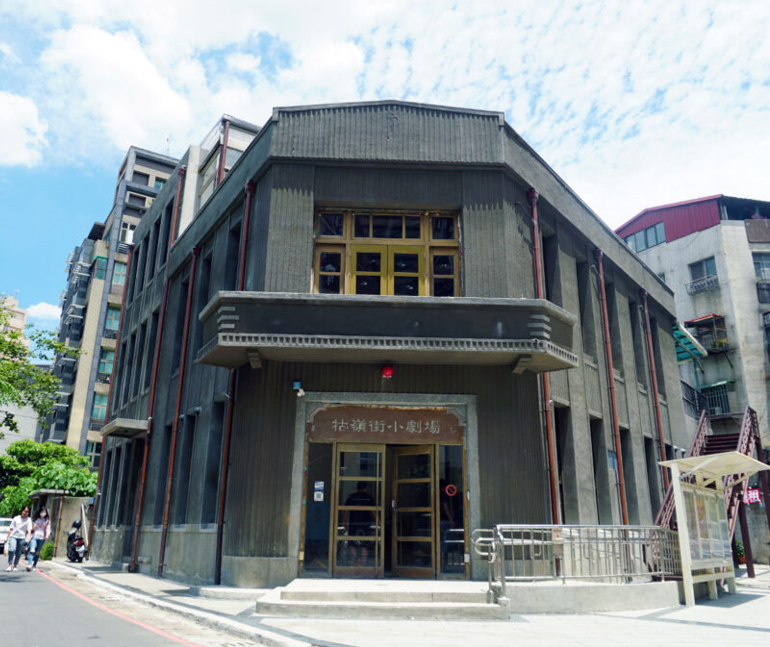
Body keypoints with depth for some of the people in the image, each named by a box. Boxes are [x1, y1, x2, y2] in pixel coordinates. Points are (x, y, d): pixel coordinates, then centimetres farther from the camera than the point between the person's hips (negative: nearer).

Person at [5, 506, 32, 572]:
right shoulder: (16, 518, 9)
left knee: (18, 553, 2)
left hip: (22, 537, 0)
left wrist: (29, 537, -21)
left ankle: (15, 566, 12)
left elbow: (29, 529, -6)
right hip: (13, 536, 0)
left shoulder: (29, 520, 5)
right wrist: (7, 537, 10)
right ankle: (10, 565, -13)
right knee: (12, 549, -19)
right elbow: (11, 528, 13)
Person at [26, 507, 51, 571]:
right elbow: (31, 527, 22)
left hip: (41, 538, 0)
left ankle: (34, 565, 16)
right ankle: (29, 565, -26)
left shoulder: (47, 521, 10)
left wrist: (47, 535, -15)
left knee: (37, 552, 5)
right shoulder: (35, 519, 14)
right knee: (32, 550, -17)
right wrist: (33, 528, -1)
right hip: (34, 536, 0)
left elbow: (48, 529, 3)